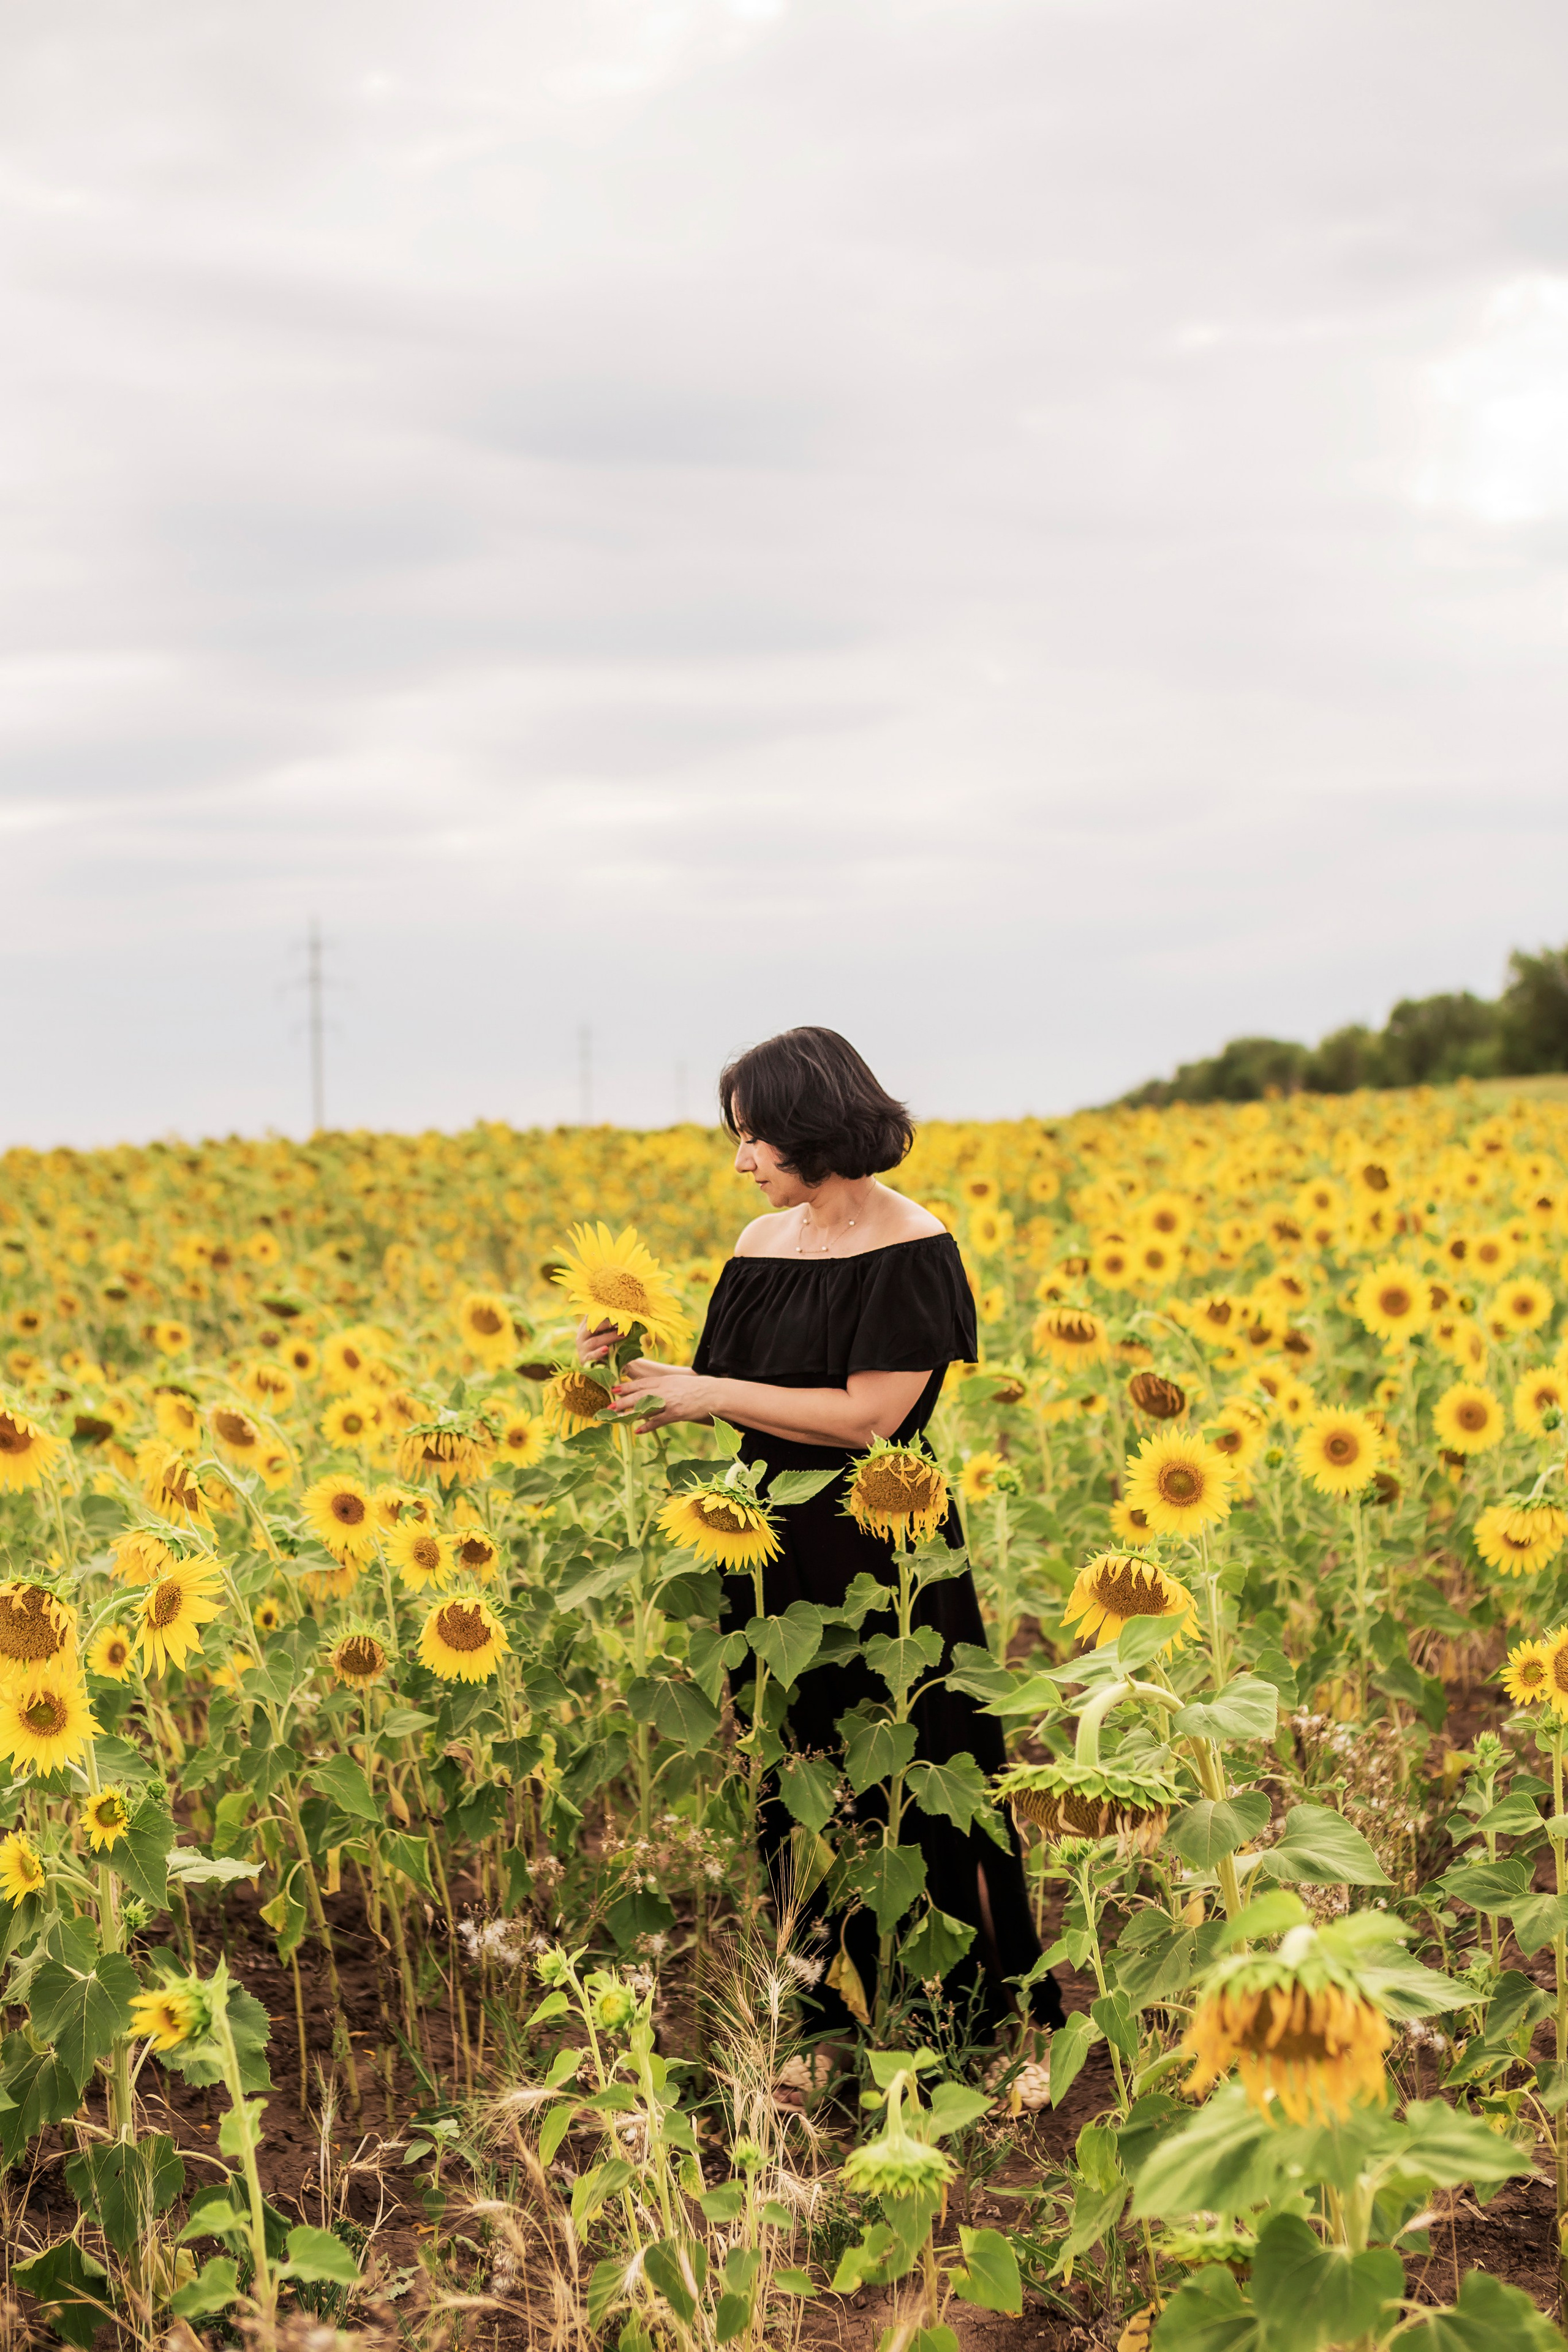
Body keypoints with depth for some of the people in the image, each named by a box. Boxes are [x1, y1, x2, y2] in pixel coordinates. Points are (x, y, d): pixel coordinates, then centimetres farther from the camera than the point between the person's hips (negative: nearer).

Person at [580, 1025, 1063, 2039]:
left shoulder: (911, 1250, -12)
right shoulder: (762, 1245, 9)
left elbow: (867, 1415, -18)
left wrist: (712, 1392, -17)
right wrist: (643, 1364, -4)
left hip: (881, 1563, -7)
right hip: (773, 1558, 7)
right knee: (796, 1791, 11)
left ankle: (974, 2023, 13)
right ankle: (835, 2022, 22)